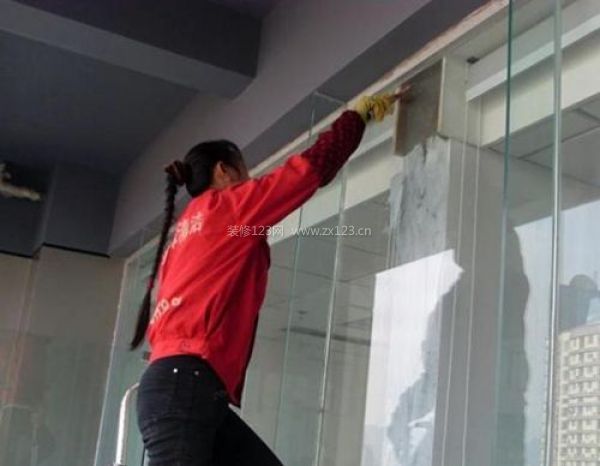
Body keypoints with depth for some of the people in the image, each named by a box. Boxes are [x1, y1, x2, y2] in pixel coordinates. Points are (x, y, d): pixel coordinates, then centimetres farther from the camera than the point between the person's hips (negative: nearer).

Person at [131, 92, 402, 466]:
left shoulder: (187, 228, 27)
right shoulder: (228, 205, 4)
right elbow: (314, 166, 3)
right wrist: (360, 113, 16)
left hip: (180, 385, 9)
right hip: (186, 385, -9)